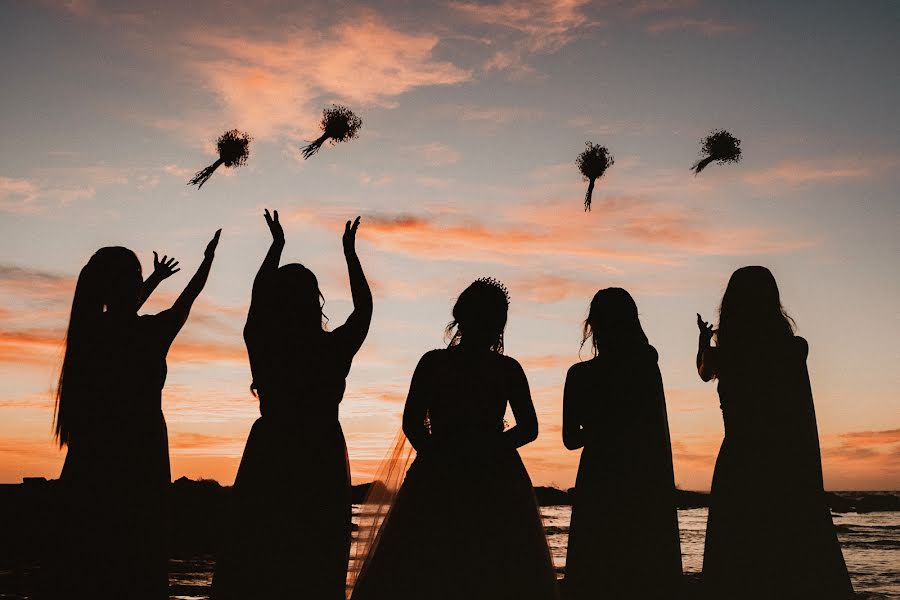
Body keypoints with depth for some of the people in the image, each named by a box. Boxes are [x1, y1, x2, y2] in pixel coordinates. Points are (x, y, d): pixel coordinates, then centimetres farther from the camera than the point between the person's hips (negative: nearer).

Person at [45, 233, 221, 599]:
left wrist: (155, 280, 38)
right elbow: (188, 298, 7)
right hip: (137, 464, -5)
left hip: (87, 463, 5)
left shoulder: (89, 329, 4)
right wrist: (208, 258, 21)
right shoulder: (149, 332, -9)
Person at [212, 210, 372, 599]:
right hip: (322, 461, -1)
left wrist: (277, 245, 28)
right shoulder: (333, 349, -9)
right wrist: (350, 253, 20)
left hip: (268, 458, 2)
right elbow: (364, 307, 10)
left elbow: (258, 294, 15)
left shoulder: (261, 341, -5)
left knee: (249, 568, 6)